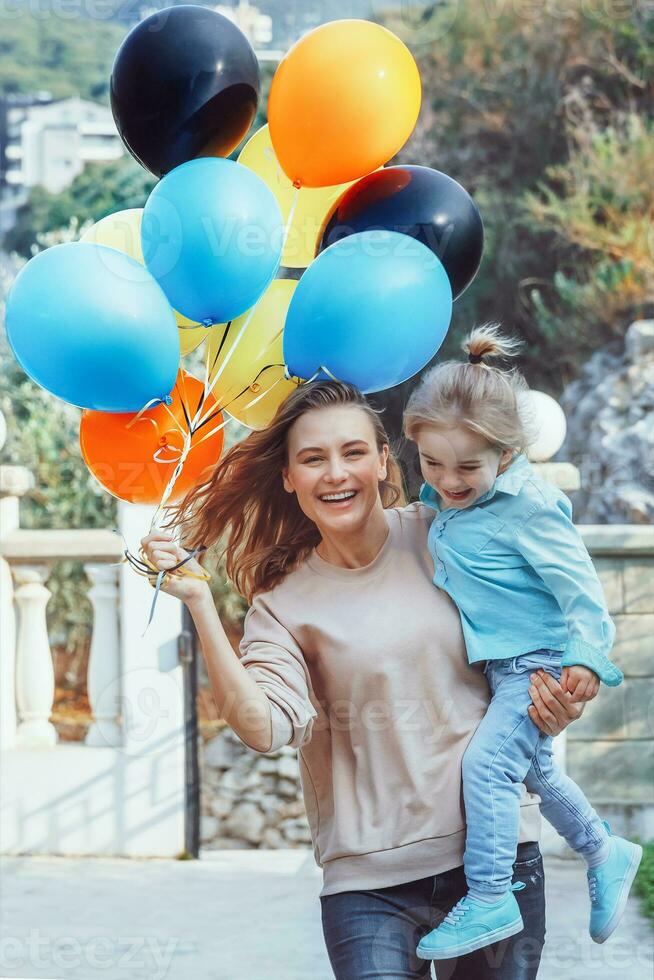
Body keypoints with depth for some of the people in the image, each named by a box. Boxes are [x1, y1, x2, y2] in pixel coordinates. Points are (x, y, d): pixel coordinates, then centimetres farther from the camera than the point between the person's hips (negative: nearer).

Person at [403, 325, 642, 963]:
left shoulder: (527, 506, -22)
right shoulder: (445, 501, 1)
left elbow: (575, 582, -20)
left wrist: (588, 654, -24)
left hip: (538, 660, -9)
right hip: (501, 665, 9)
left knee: (487, 762, -20)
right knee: (531, 767, 22)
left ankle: (489, 901, -15)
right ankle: (605, 853, 42)